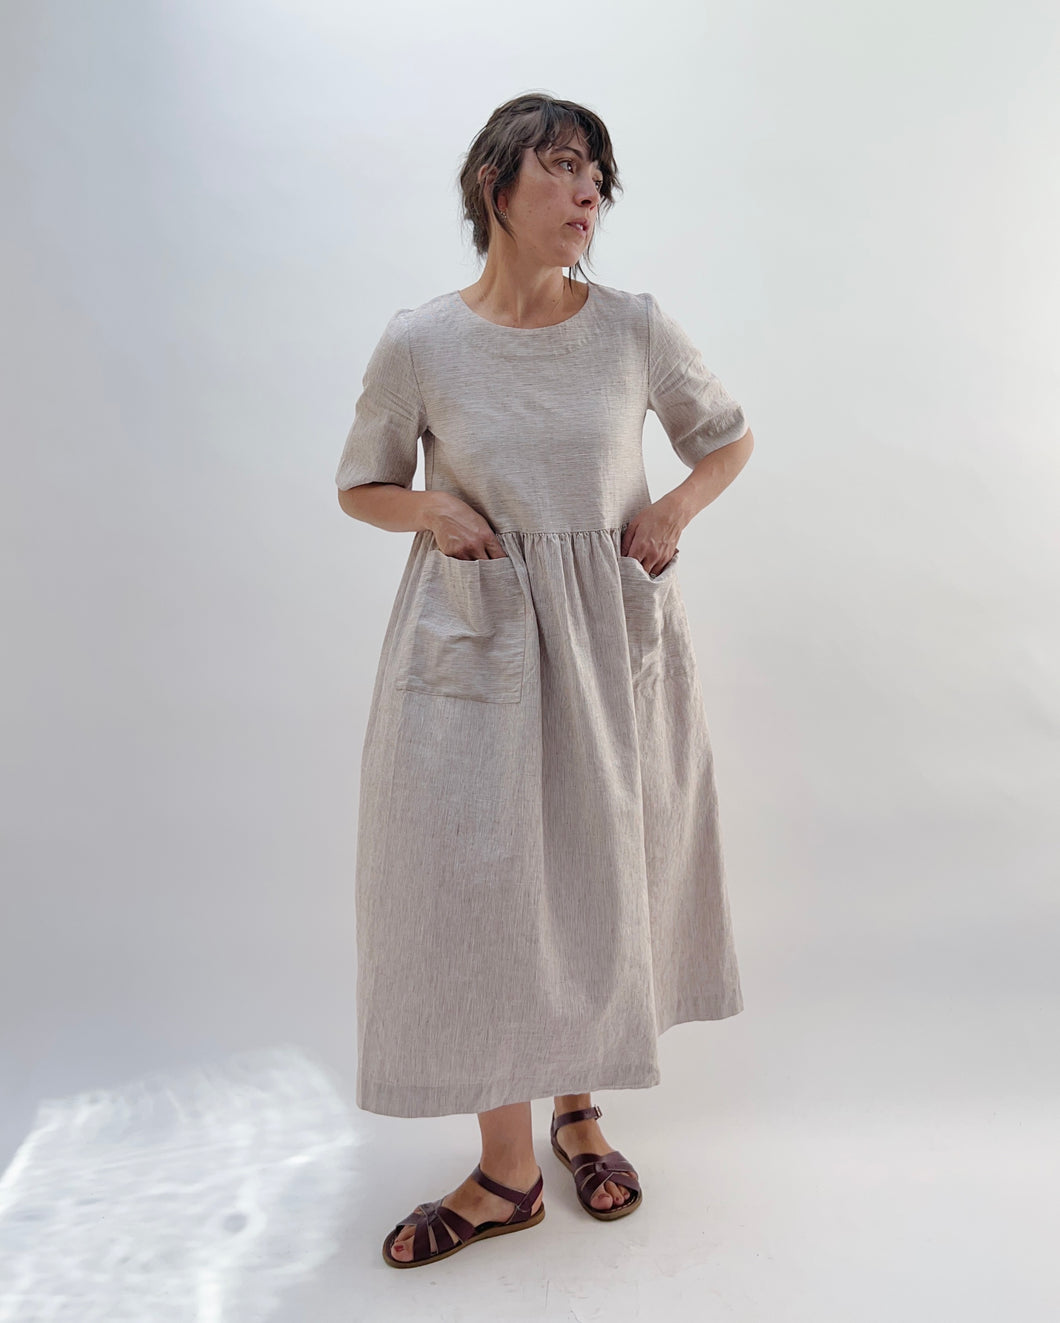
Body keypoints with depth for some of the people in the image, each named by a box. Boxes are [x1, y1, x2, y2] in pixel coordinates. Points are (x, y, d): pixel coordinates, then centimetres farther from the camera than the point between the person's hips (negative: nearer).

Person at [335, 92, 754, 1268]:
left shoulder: (635, 326, 0)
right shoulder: (417, 344, -4)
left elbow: (727, 434, 13)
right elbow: (361, 485, 8)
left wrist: (677, 507, -6)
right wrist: (429, 509, -12)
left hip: (615, 632, 2)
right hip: (474, 637, -1)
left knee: (599, 879, 10)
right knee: (478, 886, 1)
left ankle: (576, 1106, 35)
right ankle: (505, 1171, 20)